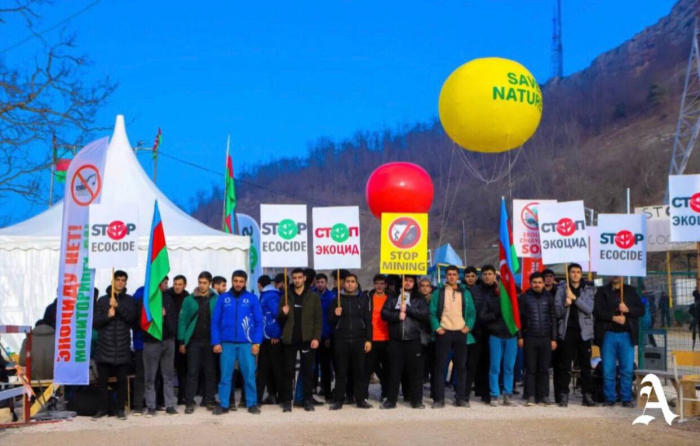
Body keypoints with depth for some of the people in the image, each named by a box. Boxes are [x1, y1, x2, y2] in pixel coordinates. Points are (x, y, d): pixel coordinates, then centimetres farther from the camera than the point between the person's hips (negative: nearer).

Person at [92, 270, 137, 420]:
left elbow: (131, 318, -8)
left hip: (122, 348, 0)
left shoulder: (129, 300, 8)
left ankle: (120, 409, 11)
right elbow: (95, 322, 3)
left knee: (122, 380, 2)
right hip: (104, 347, 0)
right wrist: (107, 316, -15)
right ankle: (103, 408, 12)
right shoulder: (102, 300, 8)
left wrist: (118, 306, -18)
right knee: (102, 380, 2)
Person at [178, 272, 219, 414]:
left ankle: (210, 400, 16)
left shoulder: (217, 300, 1)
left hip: (210, 341, 0)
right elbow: (182, 320, 2)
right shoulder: (189, 300, 2)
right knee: (192, 372, 1)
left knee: (210, 371, 7)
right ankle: (190, 402, 4)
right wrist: (181, 341, -2)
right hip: (194, 341, 0)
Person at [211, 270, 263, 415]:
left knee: (249, 374, 1)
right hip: (227, 343, 1)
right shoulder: (223, 298, 4)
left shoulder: (252, 298, 2)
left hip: (246, 343, -1)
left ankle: (252, 404, 10)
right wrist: (216, 342, -4)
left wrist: (257, 342, -6)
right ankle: (224, 404, 11)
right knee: (225, 375, 4)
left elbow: (259, 322, 1)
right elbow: (215, 321, 4)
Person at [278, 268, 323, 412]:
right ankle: (287, 400, 6)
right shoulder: (286, 296, 11)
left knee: (307, 371, 3)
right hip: (290, 339, 1)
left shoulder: (313, 297, 5)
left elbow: (318, 319, 1)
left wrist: (316, 337, -10)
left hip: (307, 339, -1)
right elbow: (280, 319, 10)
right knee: (288, 371, 2)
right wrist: (283, 313, -13)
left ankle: (308, 400, 9)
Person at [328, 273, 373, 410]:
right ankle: (338, 400, 6)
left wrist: (368, 339, -1)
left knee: (359, 371, 3)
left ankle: (361, 399, 10)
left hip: (358, 340, 0)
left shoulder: (362, 300, 9)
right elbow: (331, 321, 7)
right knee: (340, 372, 2)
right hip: (341, 340, 0)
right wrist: (336, 315, -14)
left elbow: (368, 321, 7)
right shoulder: (337, 300, 8)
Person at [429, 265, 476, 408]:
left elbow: (472, 312, 10)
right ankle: (439, 399, 1)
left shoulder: (465, 292, 11)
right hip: (444, 333, -2)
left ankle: (460, 398, 13)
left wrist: (468, 326, -5)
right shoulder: (438, 292, 3)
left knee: (461, 366, 6)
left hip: (460, 333, 3)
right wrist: (437, 328, -13)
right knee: (440, 366, -3)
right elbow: (432, 312, -1)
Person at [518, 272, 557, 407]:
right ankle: (530, 397, 3)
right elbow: (519, 318, 2)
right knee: (531, 369, 0)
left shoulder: (548, 297, 9)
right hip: (530, 338, -2)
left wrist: (554, 338, 5)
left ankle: (543, 396, 9)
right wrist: (520, 337, -5)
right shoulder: (524, 297, 3)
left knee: (544, 369, 3)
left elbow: (553, 318, 9)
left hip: (546, 338, 2)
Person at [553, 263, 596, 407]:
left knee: (586, 365, 3)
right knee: (565, 366, 1)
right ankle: (563, 395, 4)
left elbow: (589, 309, -8)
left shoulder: (589, 289, 5)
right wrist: (565, 304, -19)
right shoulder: (562, 289, 4)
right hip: (567, 331, 0)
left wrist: (575, 298, -17)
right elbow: (557, 312, 0)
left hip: (584, 332, 0)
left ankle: (588, 395, 8)